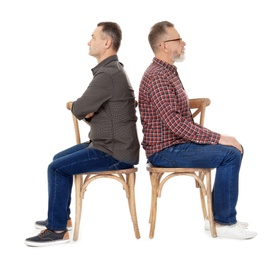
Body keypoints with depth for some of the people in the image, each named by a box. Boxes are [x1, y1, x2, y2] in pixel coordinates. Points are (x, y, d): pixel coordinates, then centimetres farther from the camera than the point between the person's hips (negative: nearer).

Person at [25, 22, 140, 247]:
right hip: (111, 144, 11)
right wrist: (86, 110, -6)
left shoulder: (108, 74, -22)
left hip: (115, 152, -11)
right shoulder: (111, 70, 13)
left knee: (57, 168, -11)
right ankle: (61, 216, 29)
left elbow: (80, 109, -21)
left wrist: (71, 105, 2)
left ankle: (57, 229, 0)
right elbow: (91, 109, 17)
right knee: (59, 159, 18)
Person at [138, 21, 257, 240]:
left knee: (234, 148, 10)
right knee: (230, 155, -20)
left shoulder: (169, 72, 15)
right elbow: (175, 123, -25)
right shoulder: (157, 76, -18)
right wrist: (217, 138, -20)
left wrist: (214, 137, 5)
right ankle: (224, 222, -7)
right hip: (165, 151, -10)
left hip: (178, 142, 10)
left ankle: (218, 214, 14)